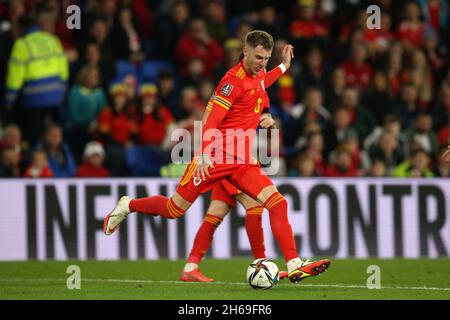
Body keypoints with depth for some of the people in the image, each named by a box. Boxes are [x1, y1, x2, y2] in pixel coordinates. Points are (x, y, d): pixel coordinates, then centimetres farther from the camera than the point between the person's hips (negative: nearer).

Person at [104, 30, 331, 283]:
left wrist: (284, 66, 37)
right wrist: (204, 155, -31)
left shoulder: (259, 74, 11)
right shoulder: (234, 79, -15)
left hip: (244, 162, 7)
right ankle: (128, 206, 29)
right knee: (174, 210, 1)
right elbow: (211, 120, -21)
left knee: (278, 204, -11)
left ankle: (295, 266, -14)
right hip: (216, 157, -7)